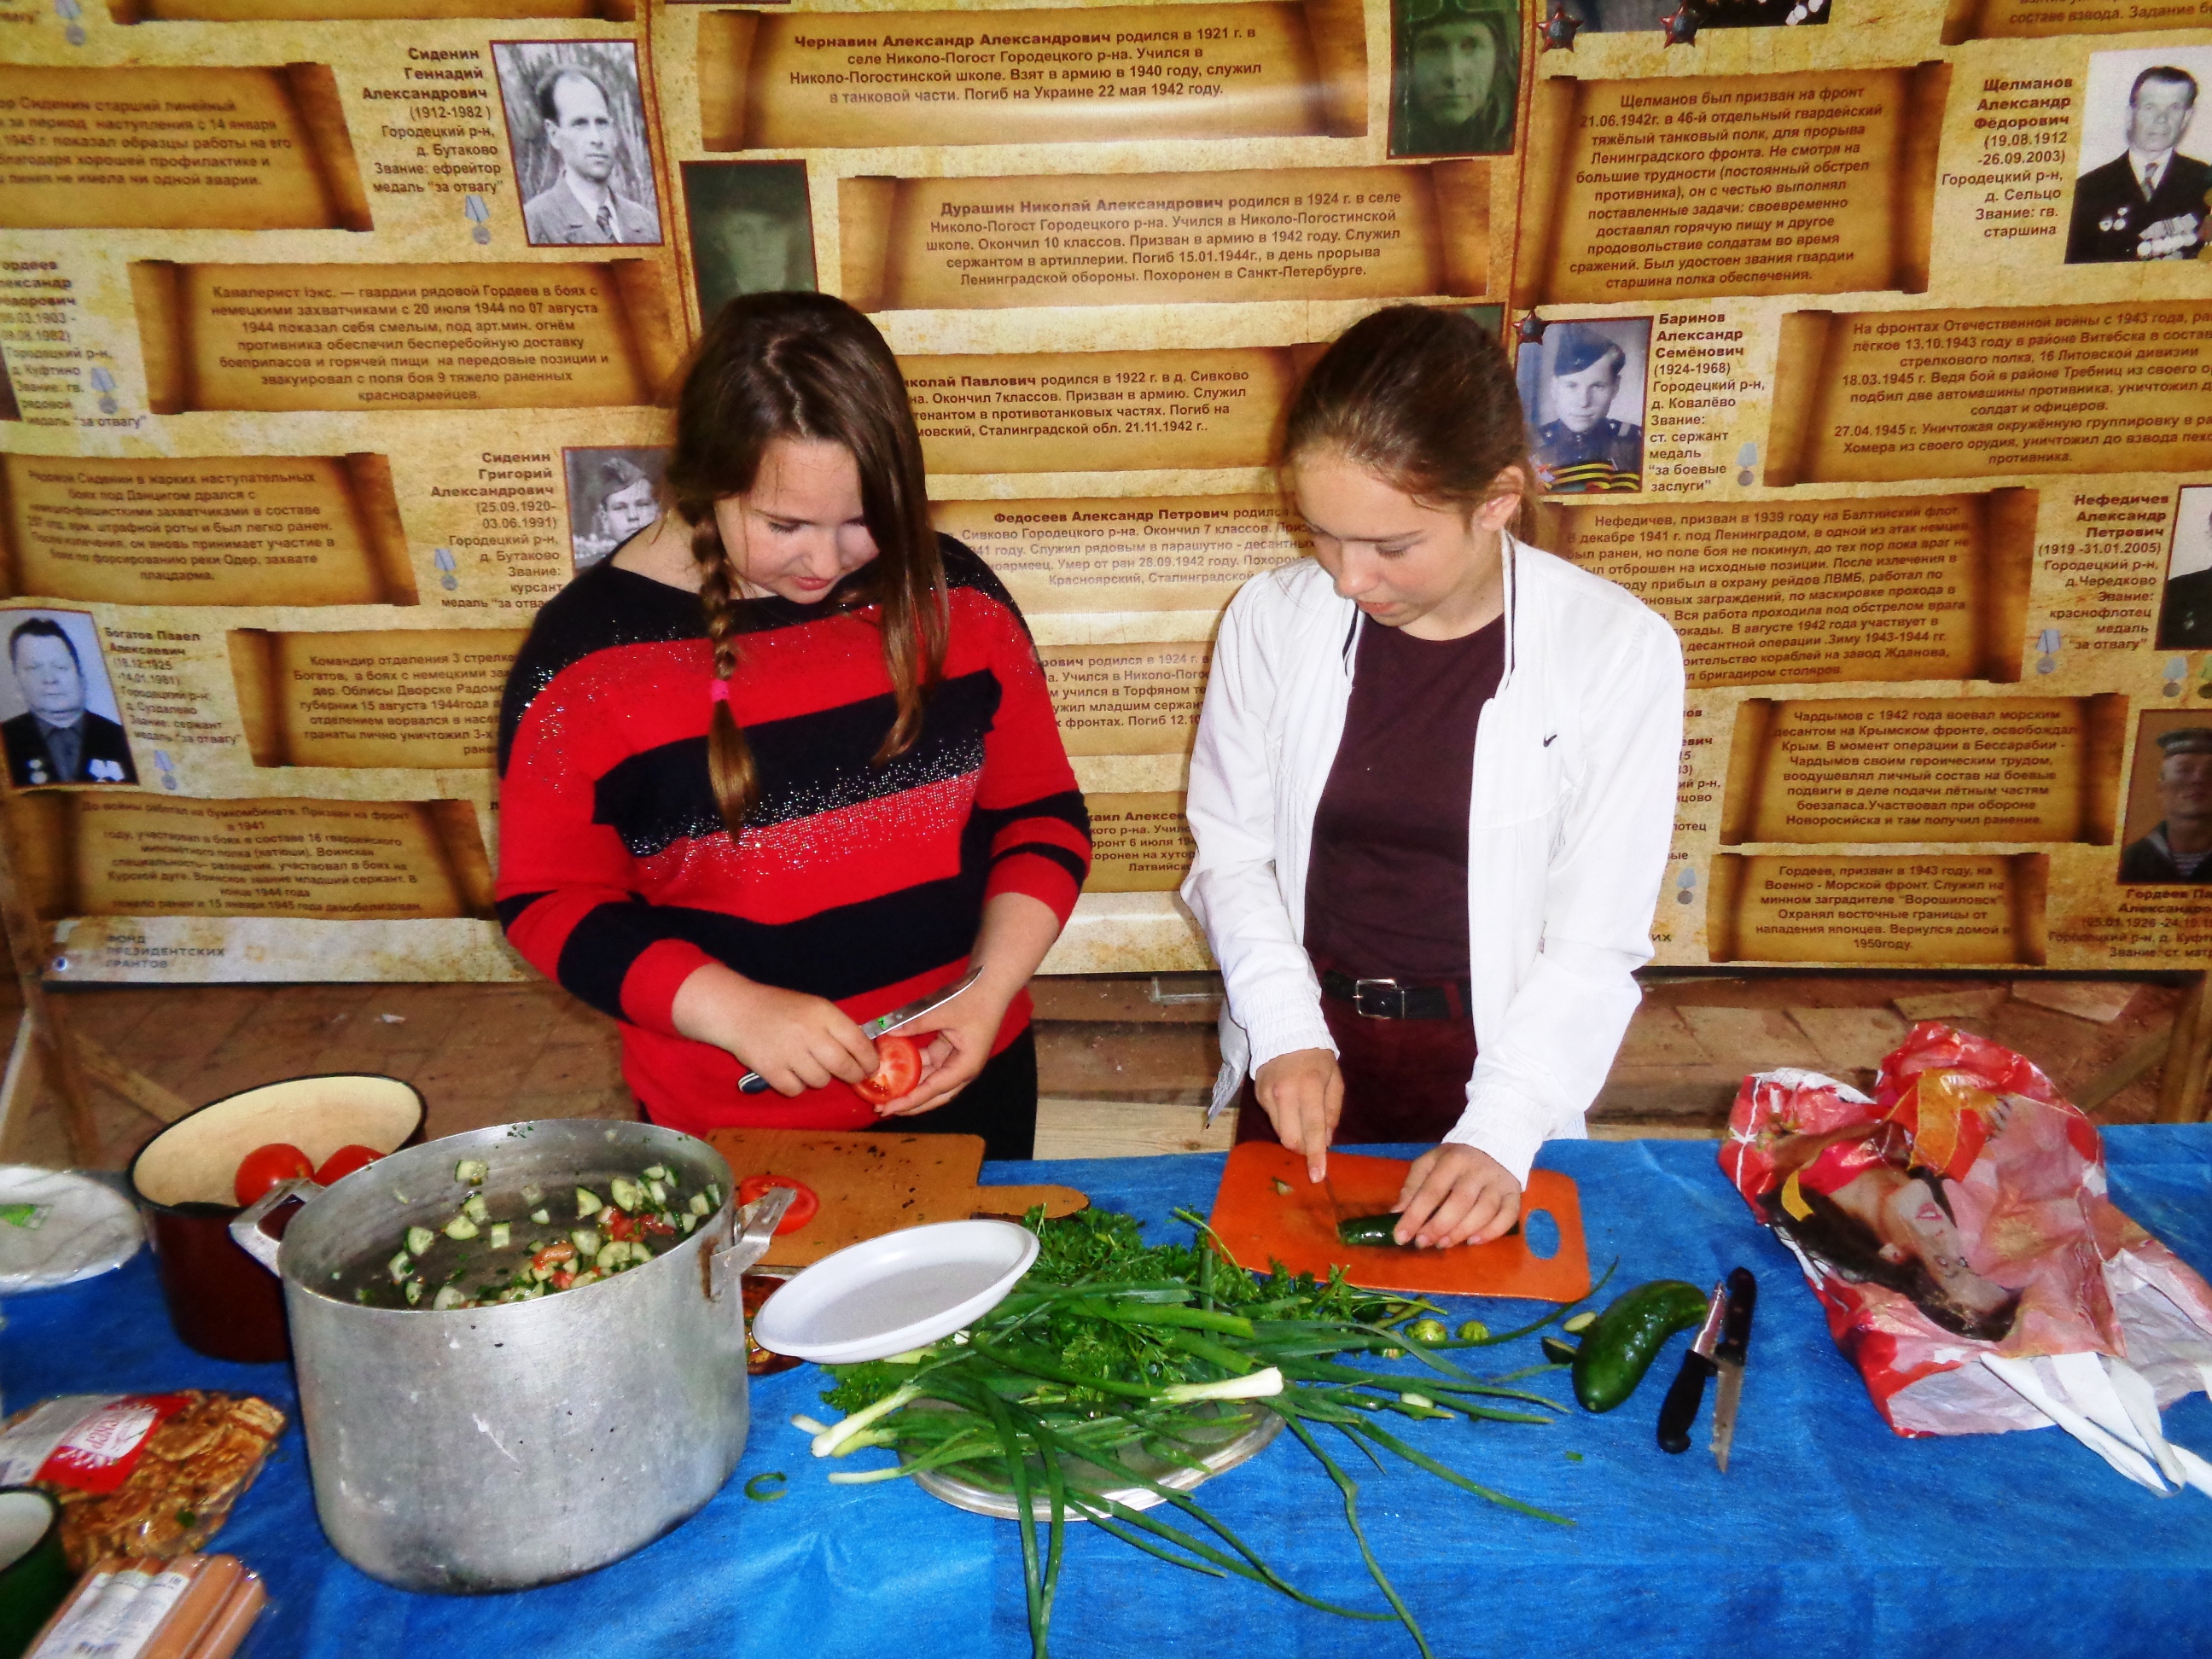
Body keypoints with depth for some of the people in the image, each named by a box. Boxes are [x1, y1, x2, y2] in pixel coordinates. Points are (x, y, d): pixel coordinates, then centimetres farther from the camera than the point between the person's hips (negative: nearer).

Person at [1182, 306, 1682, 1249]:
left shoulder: (1618, 652, -15)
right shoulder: (1272, 621, -10)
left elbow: (1594, 944, -12)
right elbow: (1231, 853, -3)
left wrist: (1499, 1133, -20)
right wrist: (1287, 1031, -15)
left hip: (1489, 1059, -1)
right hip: (1305, 1043, 2)